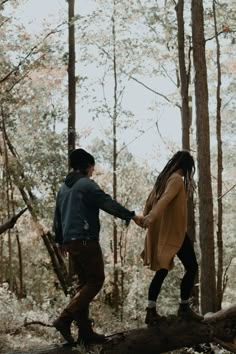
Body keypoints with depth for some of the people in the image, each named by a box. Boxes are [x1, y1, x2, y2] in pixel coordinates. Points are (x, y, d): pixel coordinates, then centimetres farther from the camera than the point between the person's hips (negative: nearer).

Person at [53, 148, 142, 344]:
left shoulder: (64, 188, 19)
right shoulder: (87, 184, -7)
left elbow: (57, 217, 23)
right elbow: (108, 203, -16)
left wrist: (60, 241, 31)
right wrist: (131, 216, -13)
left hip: (70, 241, 9)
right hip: (85, 240, -9)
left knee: (85, 283, 11)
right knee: (96, 280, -5)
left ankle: (85, 330, 6)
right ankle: (65, 319, -16)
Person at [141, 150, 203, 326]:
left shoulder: (163, 179, 14)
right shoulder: (177, 179, -12)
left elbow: (150, 201, 15)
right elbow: (166, 199, -28)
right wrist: (152, 217, -41)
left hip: (161, 232, 9)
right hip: (173, 231, -9)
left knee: (162, 271, 10)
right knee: (192, 267, 3)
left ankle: (151, 311, 5)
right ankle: (184, 307, 7)